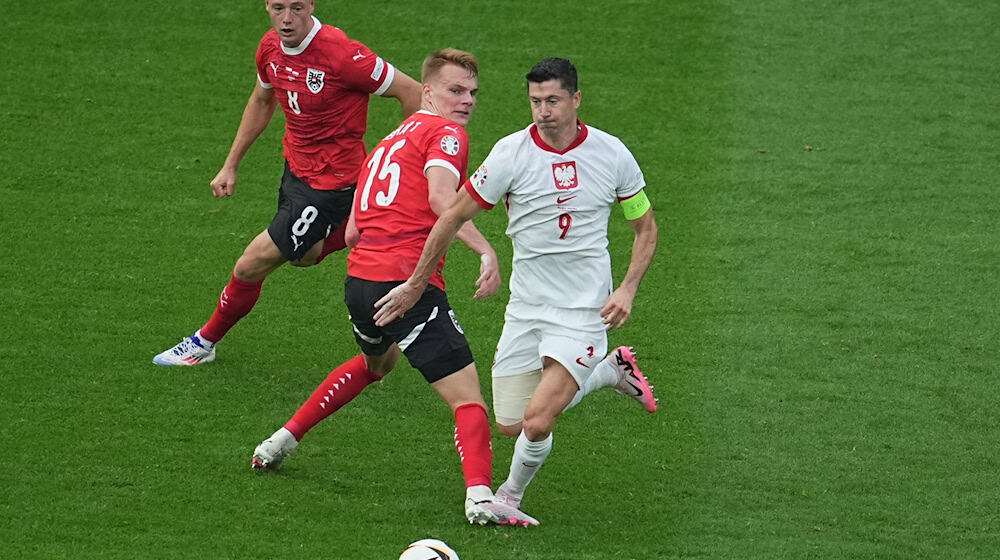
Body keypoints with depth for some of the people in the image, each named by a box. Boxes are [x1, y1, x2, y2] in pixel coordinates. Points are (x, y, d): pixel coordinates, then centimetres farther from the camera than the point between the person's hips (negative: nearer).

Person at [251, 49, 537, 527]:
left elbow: (353, 231, 22)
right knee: (467, 395, -10)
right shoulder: (446, 134, -2)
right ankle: (480, 496, -29)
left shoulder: (389, 142, 23)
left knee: (376, 362, 38)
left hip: (359, 278, 8)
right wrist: (485, 250, -30)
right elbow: (440, 196, -22)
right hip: (409, 282, -8)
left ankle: (283, 440, 43)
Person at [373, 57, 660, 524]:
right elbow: (454, 217, 0)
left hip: (585, 311, -2)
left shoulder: (612, 154, -6)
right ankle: (610, 371, 27)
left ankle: (511, 495, 16)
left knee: (538, 420, -17)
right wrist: (416, 284, 4)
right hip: (525, 309, 3)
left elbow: (646, 229, 8)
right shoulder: (511, 153, -9)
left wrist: (627, 290, -7)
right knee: (510, 425, 6)